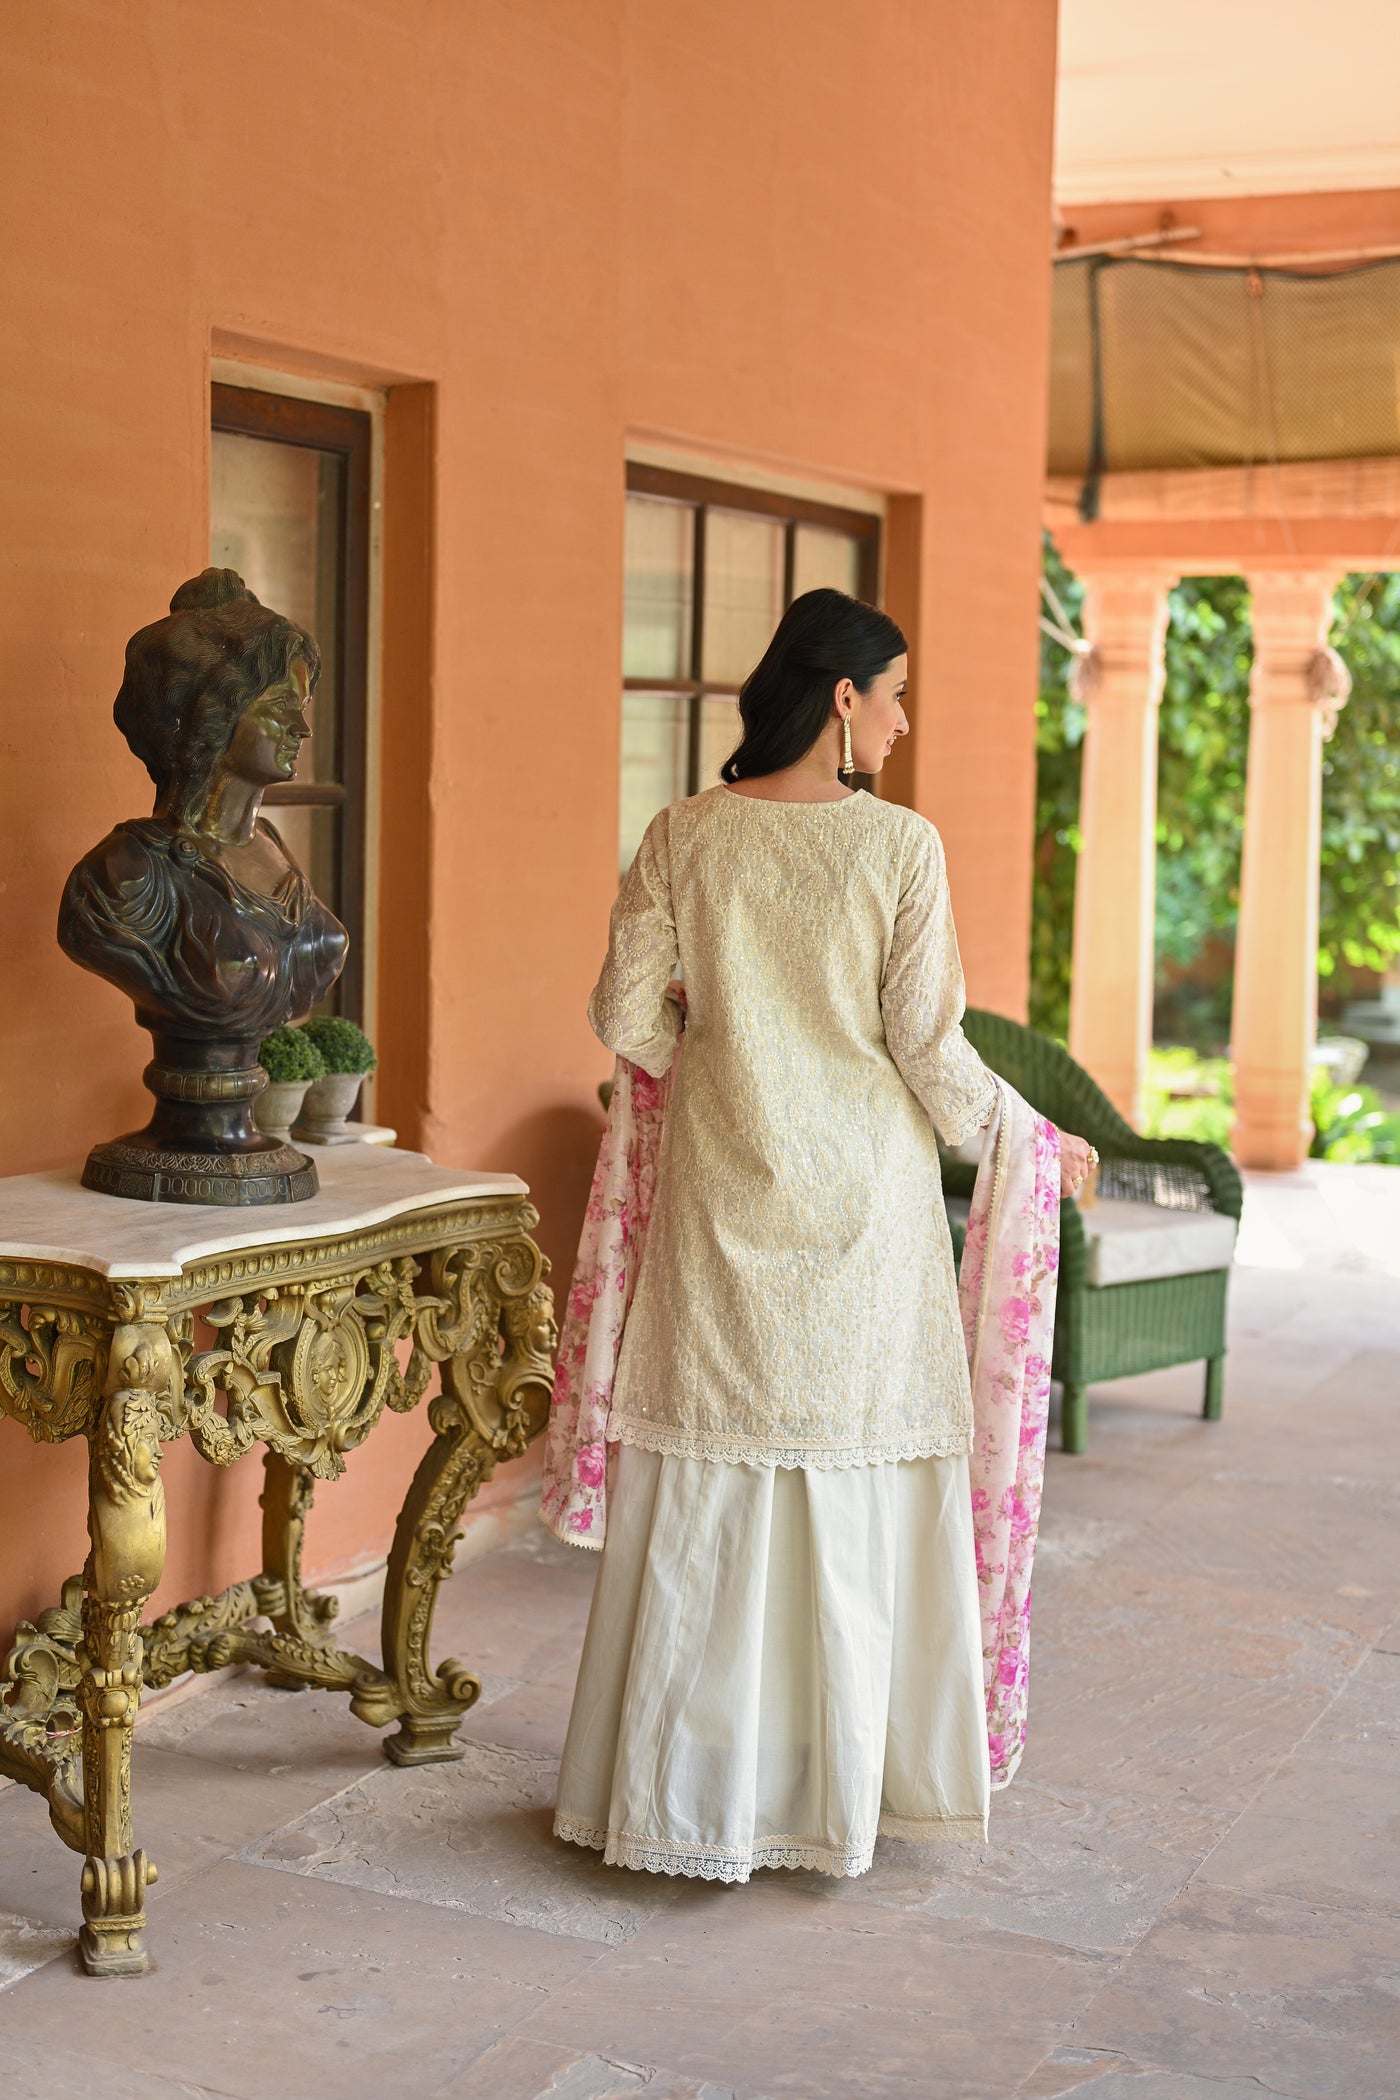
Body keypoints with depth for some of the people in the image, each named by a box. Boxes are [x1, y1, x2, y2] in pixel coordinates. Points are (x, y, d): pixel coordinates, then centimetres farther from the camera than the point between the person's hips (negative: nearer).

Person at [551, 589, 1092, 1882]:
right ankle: (837, 1789, 18)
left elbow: (627, 1019, 0)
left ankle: (692, 1794, 18)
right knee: (853, 1489, 8)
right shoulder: (899, 845, -10)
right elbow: (929, 1047, -8)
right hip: (863, 1200, -2)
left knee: (709, 1491, 10)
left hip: (723, 1196, 3)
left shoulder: (682, 836, -1)